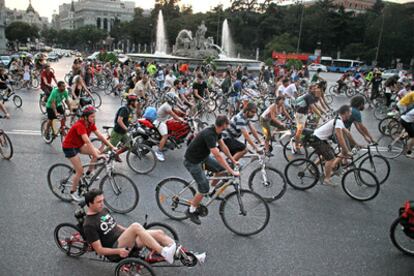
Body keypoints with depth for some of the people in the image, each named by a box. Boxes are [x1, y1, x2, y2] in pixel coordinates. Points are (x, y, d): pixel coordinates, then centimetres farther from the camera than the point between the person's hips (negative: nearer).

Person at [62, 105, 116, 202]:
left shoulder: (90, 124, -8)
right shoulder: (80, 125, -32)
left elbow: (100, 136, -9)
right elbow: (88, 142, -40)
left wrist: (112, 147, -15)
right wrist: (96, 155, -44)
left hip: (79, 145, 8)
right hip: (69, 147, -8)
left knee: (97, 152, -11)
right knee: (80, 171, -9)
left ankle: (89, 173, 8)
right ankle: (73, 192, 11)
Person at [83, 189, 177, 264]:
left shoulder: (103, 210, 12)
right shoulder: (89, 225, -11)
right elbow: (99, 250, -13)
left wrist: (129, 232, 13)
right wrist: (118, 251, -26)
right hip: (115, 249, -8)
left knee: (159, 233, -12)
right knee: (135, 226, -35)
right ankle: (164, 253, -41)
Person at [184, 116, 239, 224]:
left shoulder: (217, 131, -5)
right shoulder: (209, 134, -33)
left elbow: (223, 147, 8)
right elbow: (217, 156, -35)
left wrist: (233, 161, 11)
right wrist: (232, 172, -32)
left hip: (203, 156, 9)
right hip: (192, 162, -9)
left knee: (222, 169, -1)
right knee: (204, 189, -6)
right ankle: (191, 211, 13)